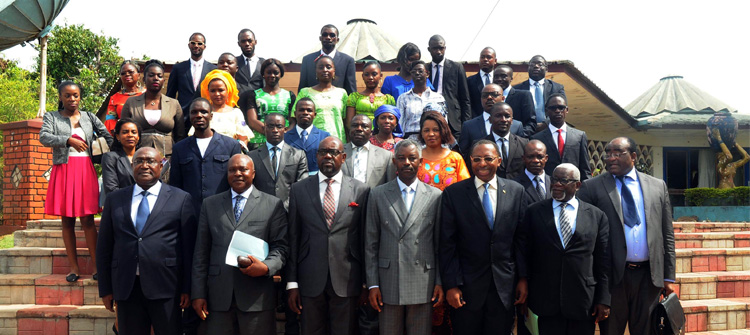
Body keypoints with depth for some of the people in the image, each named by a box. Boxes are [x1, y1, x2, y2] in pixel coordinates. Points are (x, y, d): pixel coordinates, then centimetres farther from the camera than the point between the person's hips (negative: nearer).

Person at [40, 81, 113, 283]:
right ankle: (74, 267, 10)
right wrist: (69, 140, -23)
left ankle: (97, 266, 0)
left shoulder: (89, 118, 10)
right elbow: (44, 137, -10)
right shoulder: (51, 117, 6)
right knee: (67, 220, 4)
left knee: (87, 219, -2)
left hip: (85, 170, 0)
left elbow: (108, 136, 7)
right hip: (63, 171, 0)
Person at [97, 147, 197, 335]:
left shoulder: (180, 199, 3)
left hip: (165, 287, -2)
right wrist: (105, 289, 7)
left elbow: (189, 247, 0)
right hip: (126, 288, 3)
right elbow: (104, 246, 11)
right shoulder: (114, 200, 11)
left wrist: (187, 288, -4)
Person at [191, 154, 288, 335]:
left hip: (257, 297, -2)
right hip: (218, 296, 2)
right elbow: (201, 252, 9)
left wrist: (266, 266, -19)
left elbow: (280, 246, 2)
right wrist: (198, 293, 4)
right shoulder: (210, 204, 12)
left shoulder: (273, 204, 5)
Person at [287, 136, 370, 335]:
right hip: (310, 281, 1)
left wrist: (367, 282, 4)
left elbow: (365, 237, 3)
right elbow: (293, 238, 3)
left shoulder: (361, 190, 2)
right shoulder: (299, 190, 4)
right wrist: (292, 283, 0)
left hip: (347, 281, -1)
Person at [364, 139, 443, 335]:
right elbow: (370, 244, 4)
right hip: (388, 283, 0)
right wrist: (372, 284, 0)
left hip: (423, 286, 0)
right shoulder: (378, 195, 5)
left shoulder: (435, 196, 5)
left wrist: (440, 282, 1)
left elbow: (440, 244, 6)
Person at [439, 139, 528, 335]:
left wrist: (523, 278, 2)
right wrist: (451, 285, -8)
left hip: (505, 286, 2)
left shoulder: (516, 191, 4)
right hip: (467, 286, -2)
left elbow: (522, 239, 6)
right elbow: (447, 244, -4)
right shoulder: (453, 193, -3)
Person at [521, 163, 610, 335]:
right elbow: (526, 255, 6)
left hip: (584, 302, 0)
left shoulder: (597, 216, 6)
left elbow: (603, 262, 5)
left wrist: (603, 300, 1)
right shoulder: (534, 212, 5)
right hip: (546, 300, 0)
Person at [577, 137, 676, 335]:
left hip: (649, 276, 2)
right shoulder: (592, 188, 0)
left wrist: (669, 277, 7)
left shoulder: (658, 186, 9)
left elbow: (667, 235, 11)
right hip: (613, 276, -2)